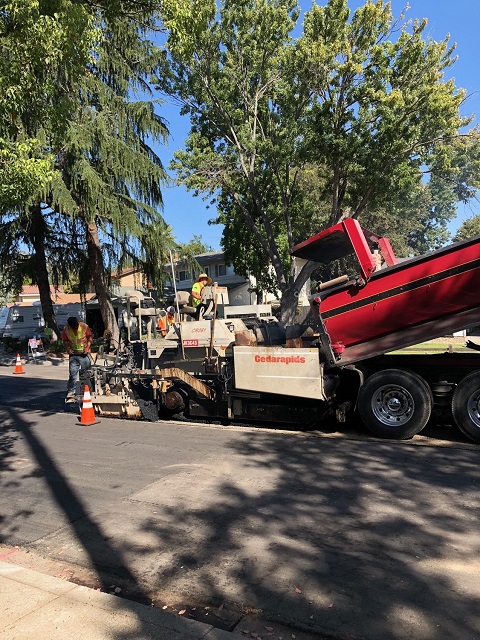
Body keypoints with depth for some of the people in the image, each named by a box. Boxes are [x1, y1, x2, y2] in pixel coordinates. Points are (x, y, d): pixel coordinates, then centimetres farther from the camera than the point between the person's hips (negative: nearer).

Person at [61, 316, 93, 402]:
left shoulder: (85, 327, -9)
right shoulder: (66, 329, -4)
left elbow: (90, 337, 0)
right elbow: (65, 340, 7)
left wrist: (87, 347, -12)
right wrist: (68, 348, -9)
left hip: (84, 353, -1)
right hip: (73, 354, 1)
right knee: (72, 373, -2)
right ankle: (70, 393, 2)